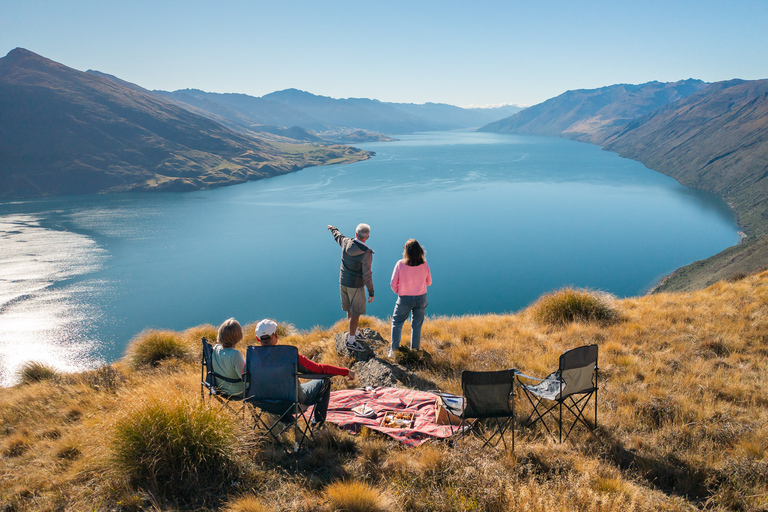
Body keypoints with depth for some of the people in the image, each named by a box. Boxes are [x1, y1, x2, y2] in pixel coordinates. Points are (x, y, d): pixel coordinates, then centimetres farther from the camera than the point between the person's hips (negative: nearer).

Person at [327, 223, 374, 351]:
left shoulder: (346, 243, -9)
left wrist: (333, 229, 38)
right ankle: (351, 341, 9)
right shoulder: (366, 253, -25)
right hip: (356, 286, -7)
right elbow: (367, 275, -24)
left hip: (343, 282, 7)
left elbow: (338, 236, 16)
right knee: (356, 313, 4)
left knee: (350, 310, 21)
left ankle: (354, 333, 36)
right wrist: (371, 292, -14)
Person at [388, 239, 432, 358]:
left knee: (397, 323, 15)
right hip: (421, 299, 2)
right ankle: (415, 350, 23)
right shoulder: (424, 265, -11)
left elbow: (393, 283, -10)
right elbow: (429, 282, 4)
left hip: (404, 299, -2)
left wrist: (398, 292, 10)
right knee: (417, 325, 16)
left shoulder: (400, 264, -16)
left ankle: (393, 350, 13)